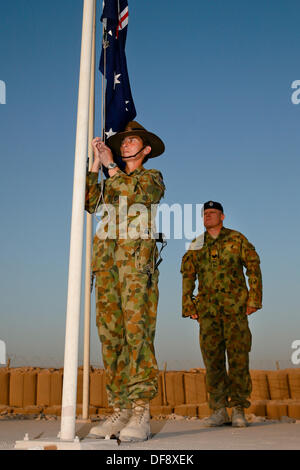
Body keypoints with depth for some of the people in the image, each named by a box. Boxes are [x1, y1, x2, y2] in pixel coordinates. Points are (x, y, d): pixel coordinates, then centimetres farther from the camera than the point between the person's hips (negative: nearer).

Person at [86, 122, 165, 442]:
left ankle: (140, 411, -14)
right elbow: (88, 202, 9)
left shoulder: (153, 177, 16)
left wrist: (111, 166, 2)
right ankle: (120, 409, 1)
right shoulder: (110, 182, 27)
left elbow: (137, 193, -6)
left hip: (137, 257, -4)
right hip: (106, 258, 5)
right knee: (110, 333, -2)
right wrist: (95, 165, 6)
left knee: (137, 329, -14)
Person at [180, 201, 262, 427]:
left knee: (238, 355, -5)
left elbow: (254, 267, 3)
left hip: (235, 306, -2)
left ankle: (239, 410, 3)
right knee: (212, 357, 1)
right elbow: (188, 276, 14)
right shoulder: (196, 246, 11)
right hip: (208, 307, 3)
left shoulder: (237, 239, 5)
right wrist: (188, 305, 7)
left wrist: (254, 298, -5)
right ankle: (219, 410, 8)